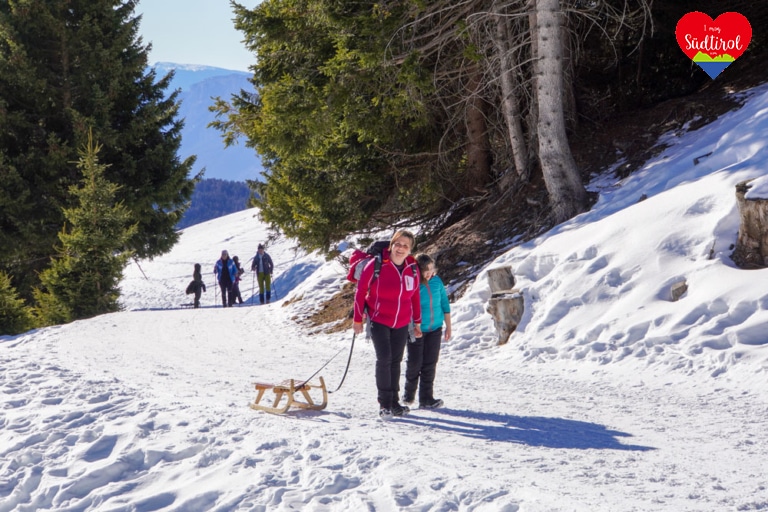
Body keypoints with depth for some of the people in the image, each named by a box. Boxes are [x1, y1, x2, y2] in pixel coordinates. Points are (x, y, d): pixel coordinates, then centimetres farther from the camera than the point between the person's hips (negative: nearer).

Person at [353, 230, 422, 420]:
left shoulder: (412, 269, -1)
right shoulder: (376, 265, -14)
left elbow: (415, 295, 11)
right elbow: (361, 291, -7)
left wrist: (417, 321, 14)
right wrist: (357, 319, -4)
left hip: (402, 323, 4)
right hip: (379, 321, -4)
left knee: (396, 361, 11)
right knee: (384, 359, -14)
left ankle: (393, 402, 21)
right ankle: (384, 403, -6)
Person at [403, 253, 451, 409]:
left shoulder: (437, 281, -1)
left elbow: (444, 303, 8)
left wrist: (448, 326, 10)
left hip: (435, 329, 4)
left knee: (430, 364, 3)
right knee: (415, 363, 3)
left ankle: (426, 398, 7)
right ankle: (409, 393, 25)